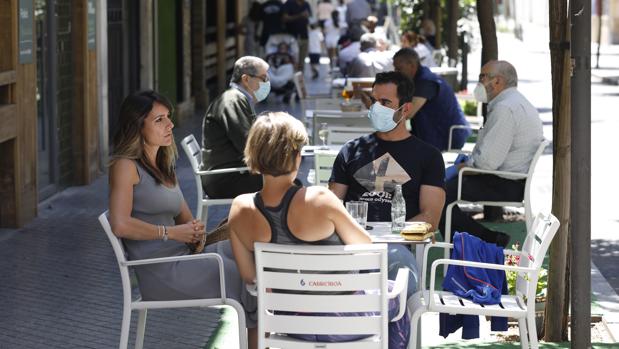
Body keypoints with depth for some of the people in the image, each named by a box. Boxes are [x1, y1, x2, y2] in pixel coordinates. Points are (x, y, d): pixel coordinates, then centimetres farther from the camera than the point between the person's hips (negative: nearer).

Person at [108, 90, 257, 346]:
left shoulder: (163, 167, 20)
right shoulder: (126, 166, -7)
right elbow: (120, 225, -19)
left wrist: (195, 230, -3)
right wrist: (171, 232, -14)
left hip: (182, 253, 9)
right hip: (160, 270, -9)